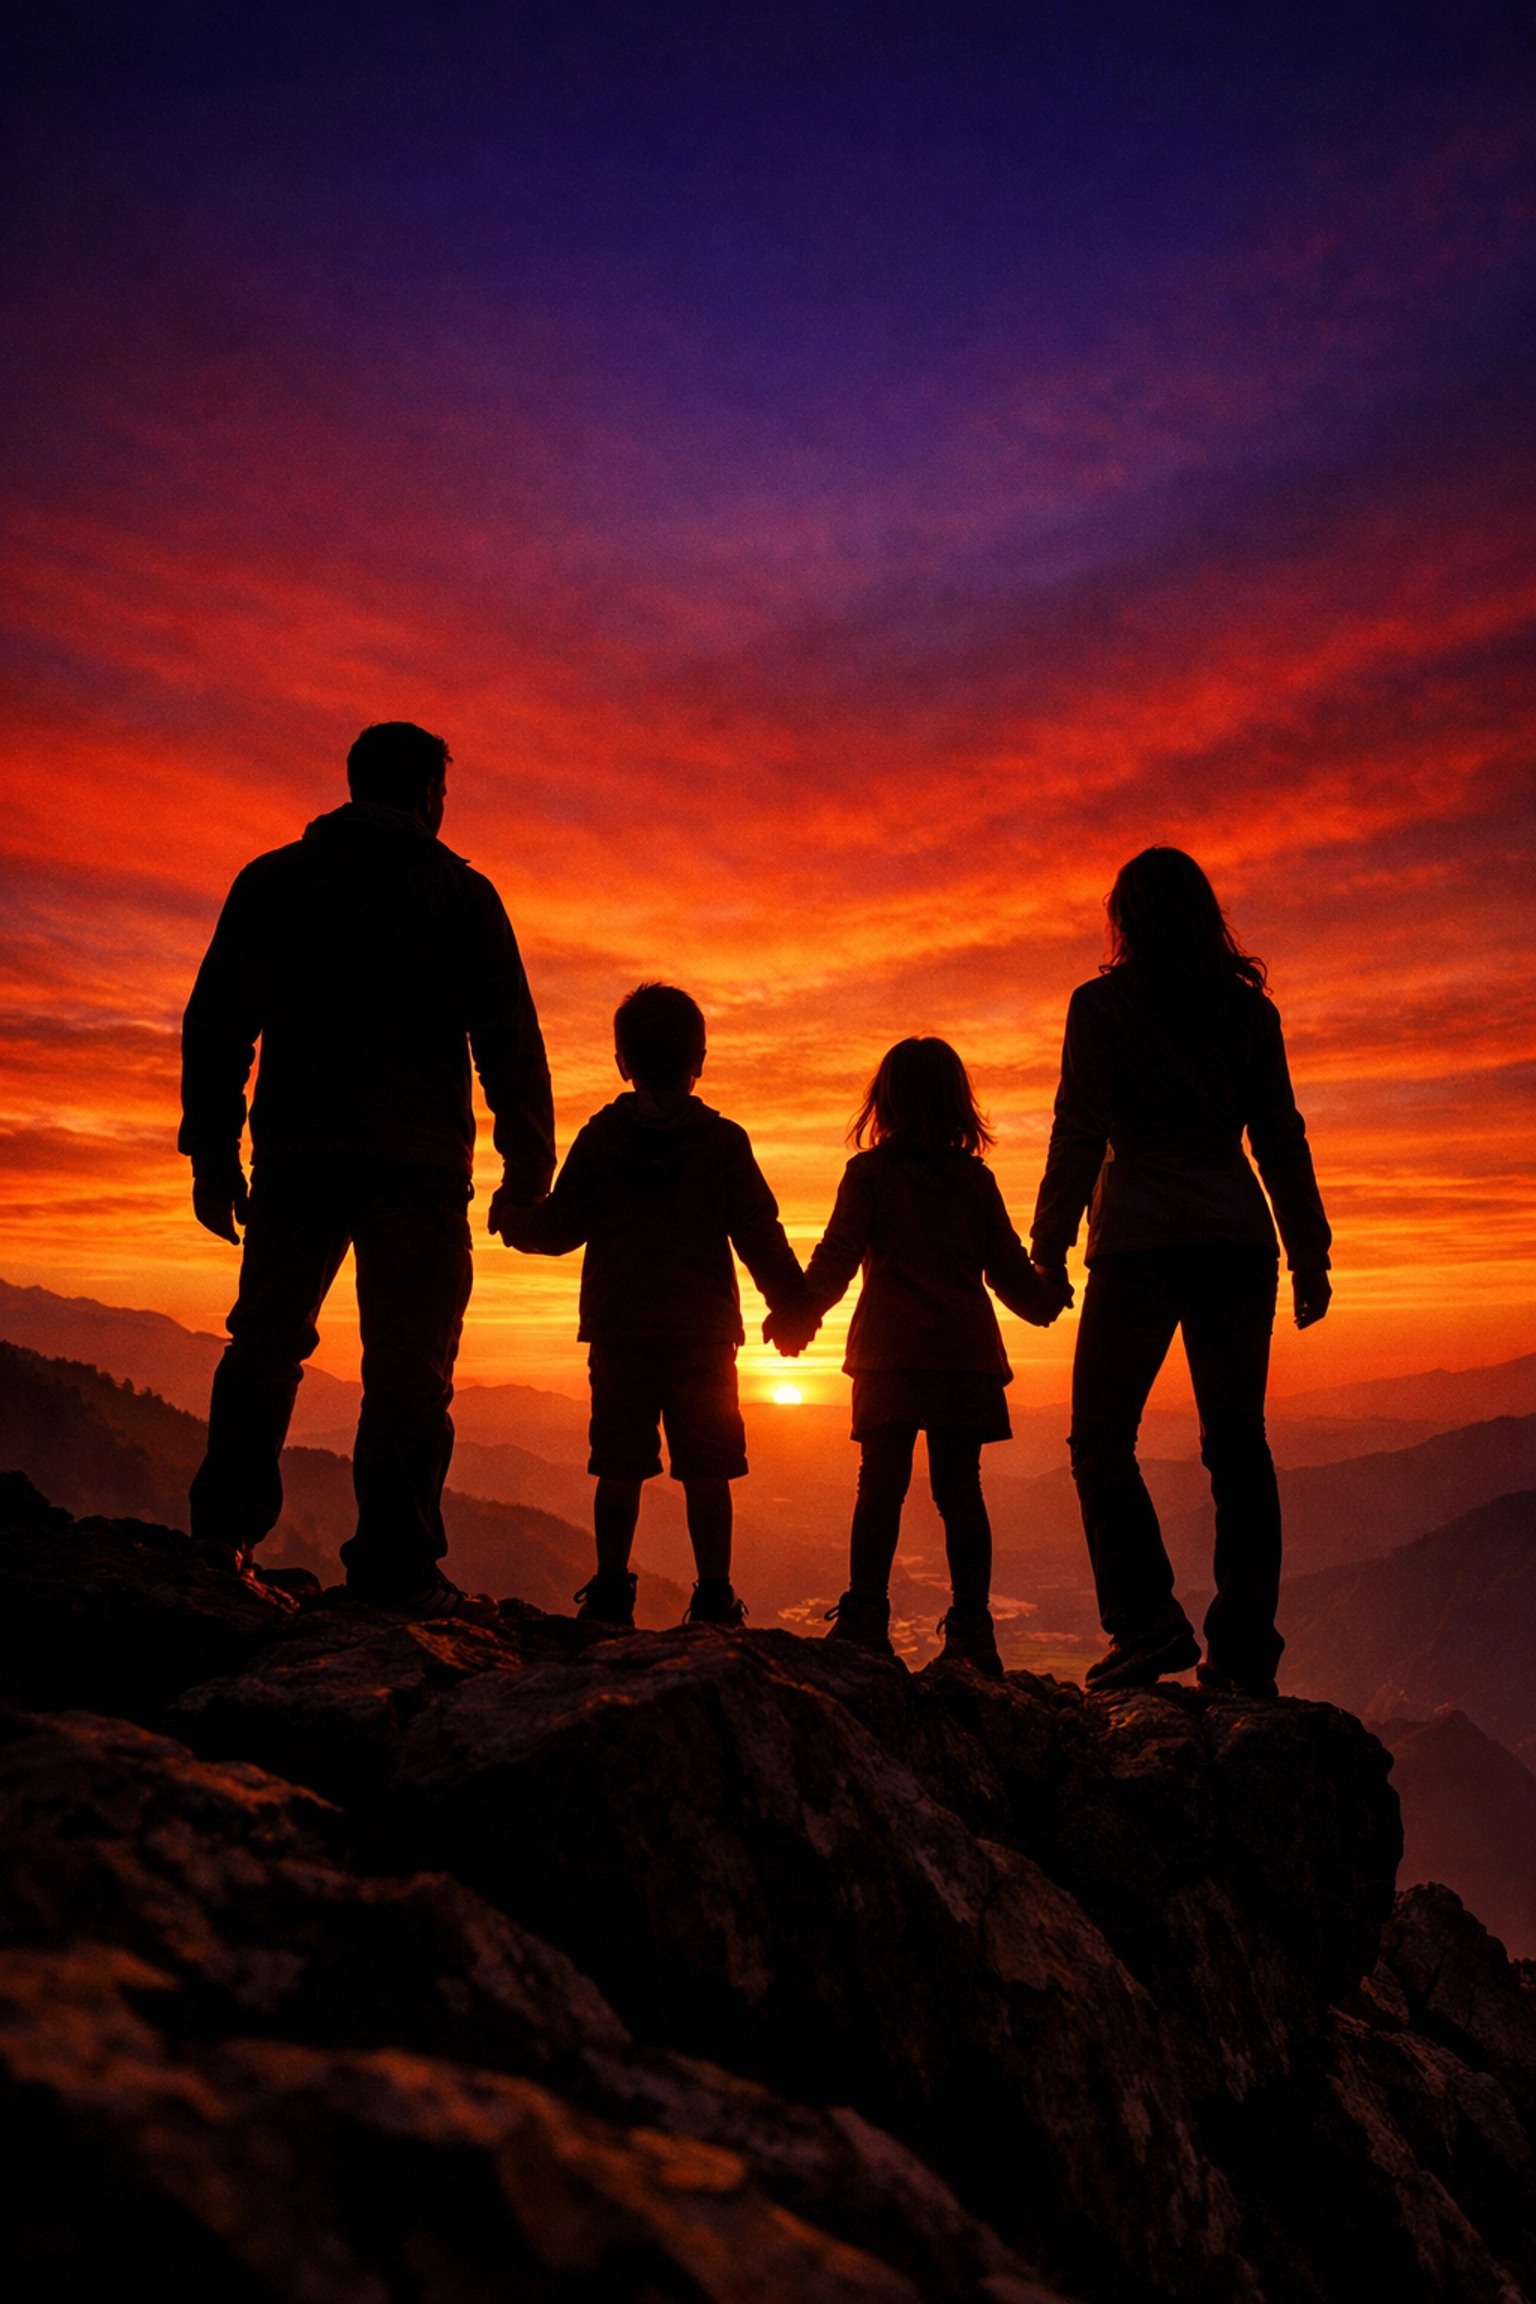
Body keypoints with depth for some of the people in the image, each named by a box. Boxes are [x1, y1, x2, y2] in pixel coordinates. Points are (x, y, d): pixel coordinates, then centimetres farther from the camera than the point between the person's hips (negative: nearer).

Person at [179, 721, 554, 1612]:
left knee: (266, 1341, 11)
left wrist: (213, 1154, 12)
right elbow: (510, 1040, 0)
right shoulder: (460, 891, 8)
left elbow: (216, 1022, 11)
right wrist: (529, 1166, 1)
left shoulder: (272, 879, 16)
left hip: (295, 1150, 3)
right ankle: (397, 1566, -6)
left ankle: (227, 1530, 0)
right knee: (409, 1360, -2)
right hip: (416, 1159, -3)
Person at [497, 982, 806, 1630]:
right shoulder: (722, 1140, 1)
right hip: (703, 1330, -1)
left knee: (620, 1466, 7)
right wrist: (791, 1304, 12)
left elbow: (562, 1226, 5)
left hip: (618, 1330, 1)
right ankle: (713, 1599, 4)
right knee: (706, 1471, 3)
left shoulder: (599, 1136, 3)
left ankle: (610, 1593, 8)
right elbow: (760, 1235, 1)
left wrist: (513, 1219, 26)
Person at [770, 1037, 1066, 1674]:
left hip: (891, 1352, -2)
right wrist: (1048, 1300, 33)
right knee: (960, 1488, 5)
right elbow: (1009, 1269, 15)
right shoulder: (976, 1178, 11)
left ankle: (865, 1618, -2)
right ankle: (971, 1630, 5)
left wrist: (798, 1313, -2)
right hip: (966, 1351, 2)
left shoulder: (868, 1171, 4)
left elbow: (838, 1253, -5)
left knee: (881, 1484, 1)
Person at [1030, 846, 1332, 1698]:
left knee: (1102, 1439, 5)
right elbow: (1281, 1139, 10)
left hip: (1141, 1242, -4)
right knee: (1237, 1444, 7)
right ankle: (1245, 1654, 7)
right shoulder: (1249, 1005, 11)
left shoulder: (1103, 1001, 0)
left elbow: (1081, 1132, -6)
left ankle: (1148, 1621, -7)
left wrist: (1050, 1243, -4)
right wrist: (1309, 1254, 13)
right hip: (1237, 1241, 4)